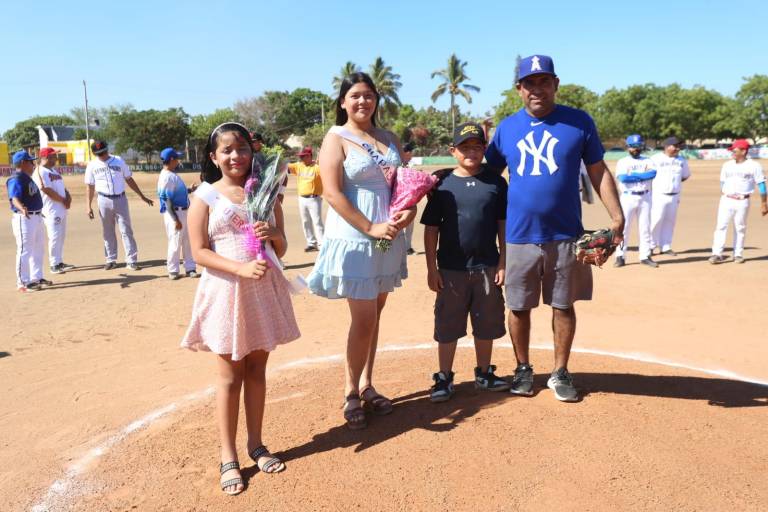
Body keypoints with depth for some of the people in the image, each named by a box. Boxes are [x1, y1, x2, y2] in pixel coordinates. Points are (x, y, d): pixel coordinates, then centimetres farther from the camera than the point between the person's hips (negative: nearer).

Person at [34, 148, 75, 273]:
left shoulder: (54, 170, 17)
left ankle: (60, 262, 22)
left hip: (62, 208, 9)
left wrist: (68, 196, -1)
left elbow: (62, 186, 19)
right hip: (51, 210, -9)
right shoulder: (40, 172, -12)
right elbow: (48, 191, -20)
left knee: (61, 236, 13)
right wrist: (63, 200, -12)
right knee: (55, 236, -8)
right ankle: (54, 265, -1)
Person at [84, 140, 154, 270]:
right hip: (104, 201, 1)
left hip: (120, 199, -1)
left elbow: (129, 180, 7)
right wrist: (89, 206, 3)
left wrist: (142, 196, 4)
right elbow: (90, 187, 7)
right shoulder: (92, 165, 3)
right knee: (108, 232, 7)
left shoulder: (119, 161, 3)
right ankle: (111, 260, 17)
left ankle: (131, 261, -3)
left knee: (126, 230, -3)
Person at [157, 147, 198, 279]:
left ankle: (190, 268, 20)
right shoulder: (166, 177, -17)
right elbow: (167, 200, -20)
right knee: (175, 242, -1)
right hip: (174, 213, -10)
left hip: (184, 211, 10)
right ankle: (173, 270, 11)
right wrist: (176, 219, -22)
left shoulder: (173, 175, 12)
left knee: (188, 241, 13)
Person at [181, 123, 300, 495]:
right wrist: (242, 268, -23)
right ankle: (228, 457, 18)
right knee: (230, 375, 5)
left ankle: (256, 445, 28)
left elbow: (281, 250, 10)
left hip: (264, 290, 4)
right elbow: (200, 252, -10)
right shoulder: (205, 196, -4)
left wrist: (275, 235, -12)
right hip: (226, 292, -3)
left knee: (257, 370, 13)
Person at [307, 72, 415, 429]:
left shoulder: (389, 138, 13)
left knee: (373, 316, 13)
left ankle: (366, 386, 26)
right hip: (354, 238, -5)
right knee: (364, 320, -3)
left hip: (389, 237, 6)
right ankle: (351, 394, 15)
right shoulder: (336, 139, -4)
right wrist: (370, 228, -18)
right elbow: (332, 193, -13)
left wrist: (410, 209, -6)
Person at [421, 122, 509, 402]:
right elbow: (431, 229, -1)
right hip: (451, 269, -1)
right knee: (447, 326, 7)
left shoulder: (496, 182, 2)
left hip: (487, 268, 1)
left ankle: (484, 373, 31)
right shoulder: (443, 184, -1)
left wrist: (503, 263, -1)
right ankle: (444, 378, 21)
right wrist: (431, 268, -4)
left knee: (487, 325, 13)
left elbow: (503, 225, 4)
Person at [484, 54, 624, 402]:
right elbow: (488, 175, 15)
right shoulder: (506, 127, 6)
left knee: (563, 305, 9)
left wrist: (616, 217, -5)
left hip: (565, 235, -1)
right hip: (519, 235, 1)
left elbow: (598, 172, 2)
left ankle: (560, 373, 25)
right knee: (519, 307, 9)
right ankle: (523, 369, 28)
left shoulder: (579, 122, 1)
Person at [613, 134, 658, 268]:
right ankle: (620, 257, 1)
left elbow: (653, 173, -11)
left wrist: (633, 175, -15)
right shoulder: (622, 162, 3)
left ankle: (645, 256, 10)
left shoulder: (647, 161, 10)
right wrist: (642, 175, -9)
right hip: (628, 197, -3)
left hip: (645, 197, 3)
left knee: (645, 228, 5)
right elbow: (622, 178, -15)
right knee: (623, 227, -4)